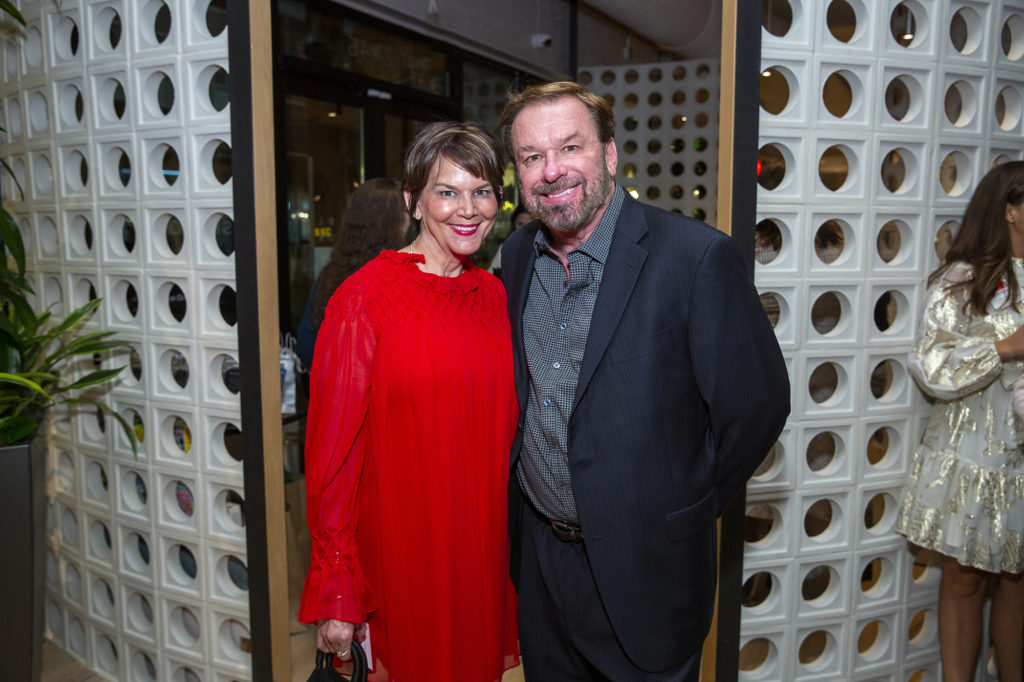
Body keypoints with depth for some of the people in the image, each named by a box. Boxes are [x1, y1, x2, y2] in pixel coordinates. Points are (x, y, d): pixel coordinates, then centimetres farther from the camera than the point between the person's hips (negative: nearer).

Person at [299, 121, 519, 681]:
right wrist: (335, 593, -13)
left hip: (485, 543, 5)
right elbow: (333, 445, -13)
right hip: (400, 547, -5)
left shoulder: (491, 293, 4)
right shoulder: (364, 297, -14)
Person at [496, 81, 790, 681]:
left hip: (643, 567, -5)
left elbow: (756, 405, -14)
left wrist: (681, 511, -5)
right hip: (537, 556, 5)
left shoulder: (698, 257, -19)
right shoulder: (516, 259, 0)